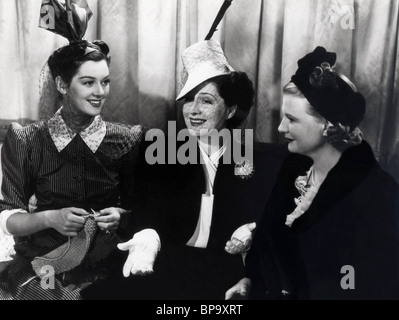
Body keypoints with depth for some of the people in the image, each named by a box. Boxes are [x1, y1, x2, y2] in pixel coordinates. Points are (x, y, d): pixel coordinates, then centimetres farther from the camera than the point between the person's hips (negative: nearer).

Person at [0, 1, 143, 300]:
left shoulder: (127, 140, -1)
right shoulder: (26, 141, -2)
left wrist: (121, 216, -14)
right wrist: (49, 218, -18)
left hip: (103, 268, 1)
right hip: (39, 266, 0)